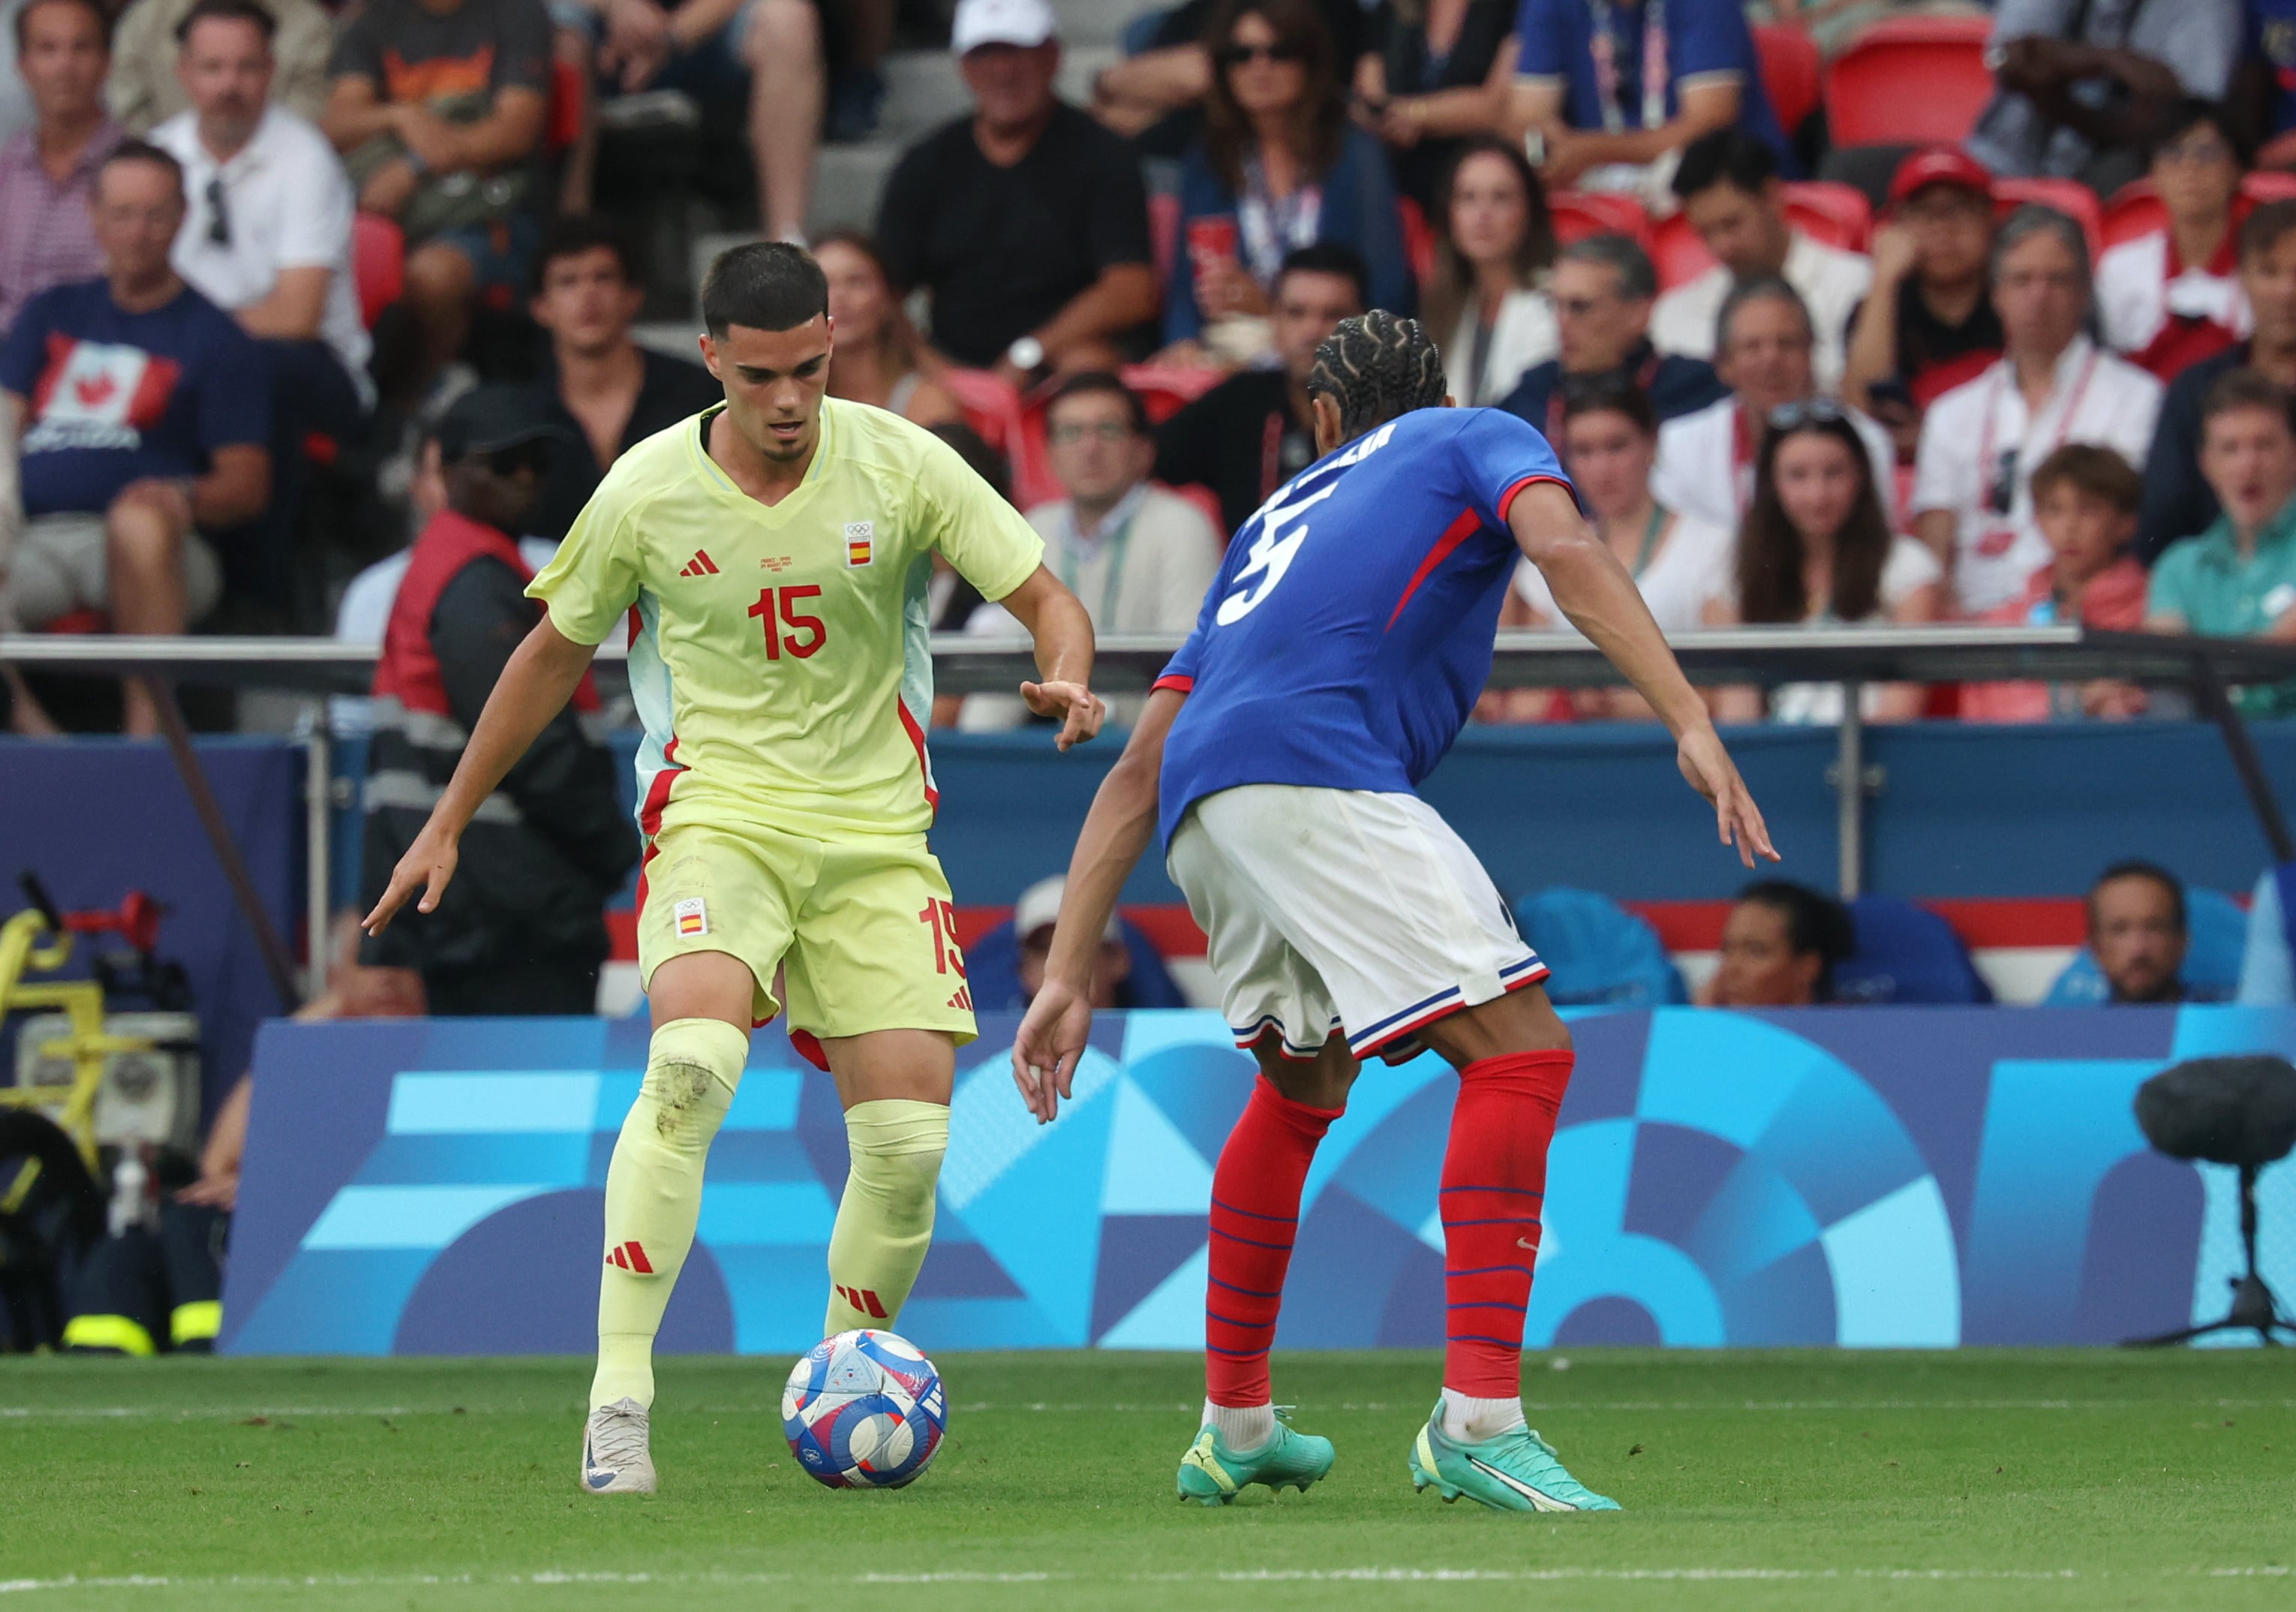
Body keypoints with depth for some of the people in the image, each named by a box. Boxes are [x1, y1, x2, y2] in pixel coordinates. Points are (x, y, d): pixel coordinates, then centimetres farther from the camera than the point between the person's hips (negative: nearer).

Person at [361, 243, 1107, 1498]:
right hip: (717, 817, -2)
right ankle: (618, 1398, -30)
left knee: (909, 1138, -8)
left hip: (876, 834, 2)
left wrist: (1066, 679, -25)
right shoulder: (646, 490, -4)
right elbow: (554, 653, 12)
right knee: (693, 1056, -30)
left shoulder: (898, 465, -5)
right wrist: (446, 826, 17)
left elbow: (1048, 602, -1)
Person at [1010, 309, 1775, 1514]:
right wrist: (1691, 723, -11)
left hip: (1202, 806, 7)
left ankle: (1232, 1427, 35)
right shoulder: (1481, 441, 22)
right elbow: (1563, 549, -3)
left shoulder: (1278, 516, 37)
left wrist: (1070, 975, 30)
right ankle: (1477, 1421, -21)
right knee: (1519, 1049, -9)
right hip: (1318, 772, -7)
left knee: (1303, 1082, 29)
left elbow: (1139, 765, 32)